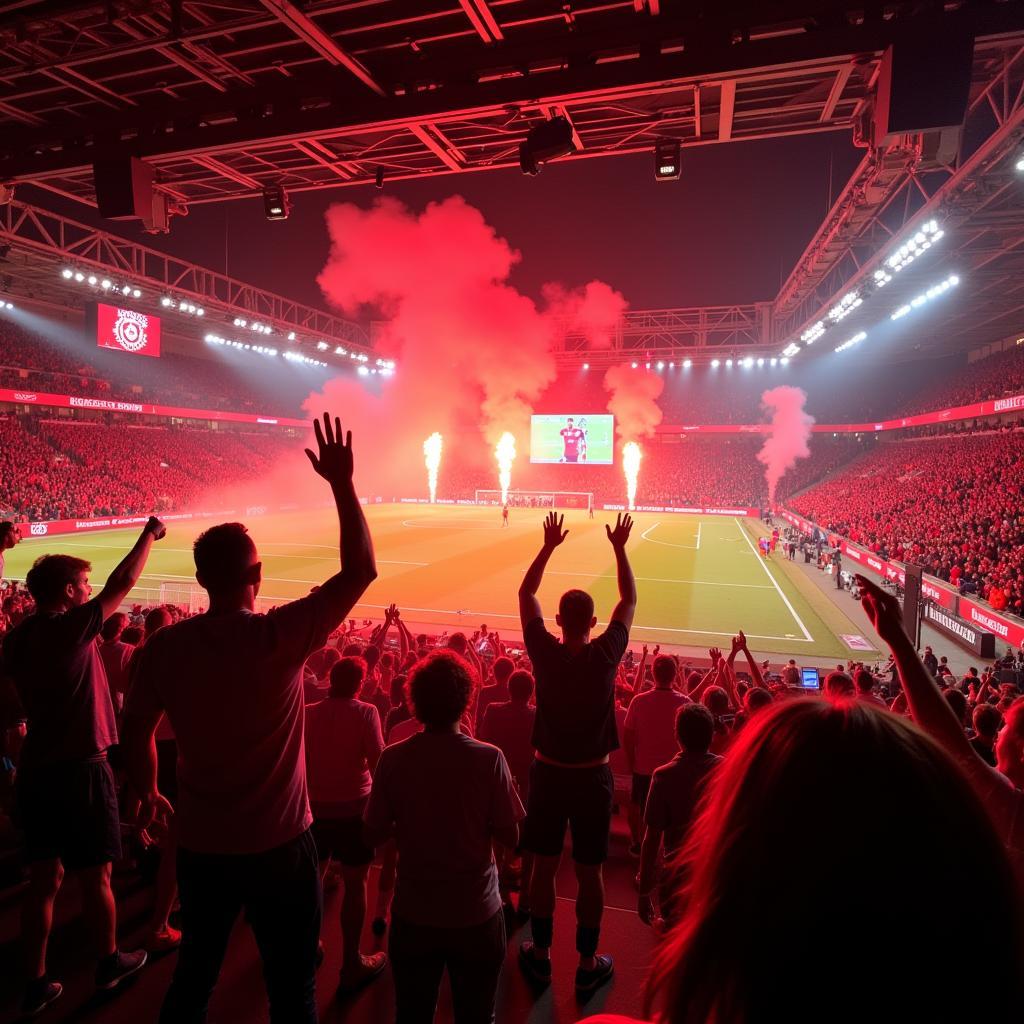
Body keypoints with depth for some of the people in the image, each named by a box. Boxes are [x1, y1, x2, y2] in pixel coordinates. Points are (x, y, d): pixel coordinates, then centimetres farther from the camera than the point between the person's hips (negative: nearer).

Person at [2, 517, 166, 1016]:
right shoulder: (69, 628, -17)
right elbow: (123, 582, -12)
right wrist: (150, 534, -1)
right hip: (79, 769, -7)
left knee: (43, 878, 15)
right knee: (96, 875, 10)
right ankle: (109, 962, 27)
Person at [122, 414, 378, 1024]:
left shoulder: (166, 646, -10)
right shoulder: (280, 636, -23)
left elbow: (137, 730, 2)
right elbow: (362, 570, -19)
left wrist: (147, 791, 22)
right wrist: (343, 484, -15)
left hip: (201, 844, 4)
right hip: (280, 843, -4)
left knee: (195, 974, 27)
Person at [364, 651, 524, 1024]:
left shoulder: (393, 758, -13)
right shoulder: (489, 758, -18)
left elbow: (374, 835, -5)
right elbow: (510, 837, -12)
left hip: (413, 912, 2)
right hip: (476, 911, -1)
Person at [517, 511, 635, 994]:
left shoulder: (545, 653, -14)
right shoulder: (605, 654, -16)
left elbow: (525, 594, -1)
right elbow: (629, 598, -2)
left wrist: (549, 546, 1)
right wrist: (620, 548, 3)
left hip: (548, 772, 1)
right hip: (593, 776, 0)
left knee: (544, 867, 16)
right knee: (589, 872, 14)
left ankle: (540, 954, 32)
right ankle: (588, 964, 29)